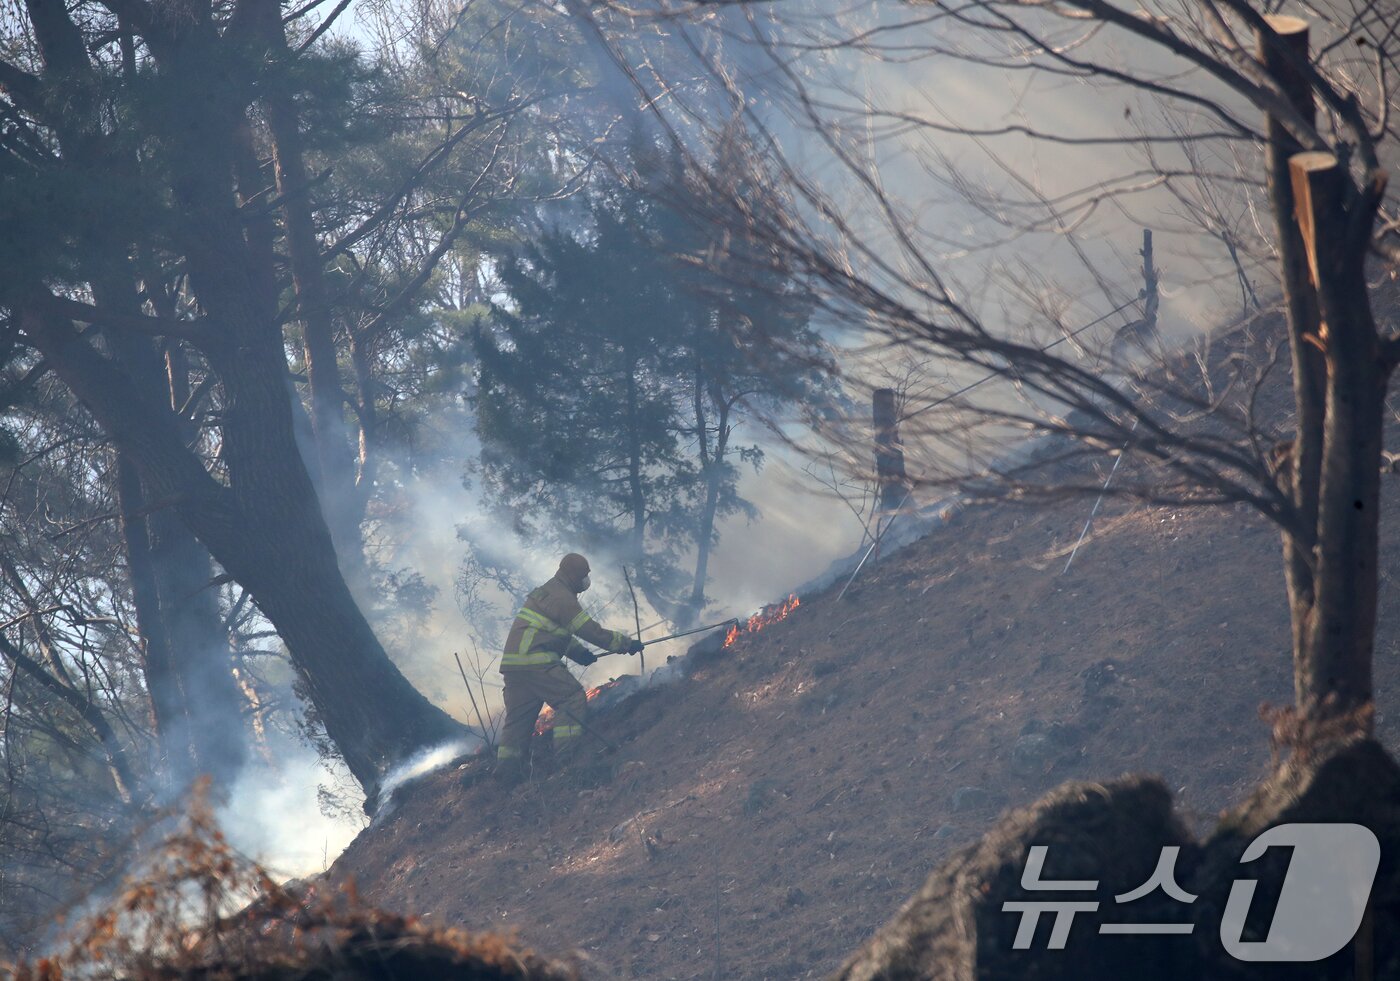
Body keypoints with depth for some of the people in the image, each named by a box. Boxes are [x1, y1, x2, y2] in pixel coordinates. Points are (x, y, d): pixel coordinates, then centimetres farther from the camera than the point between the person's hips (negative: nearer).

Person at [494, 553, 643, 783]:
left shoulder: (546, 592, 25)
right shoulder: (562, 598, -8)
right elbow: (591, 631, -10)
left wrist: (579, 652, 17)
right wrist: (626, 644, -1)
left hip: (513, 664, 10)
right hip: (535, 662, -10)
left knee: (519, 715, 10)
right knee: (573, 698, -6)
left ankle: (507, 769, 5)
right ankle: (565, 753, -14)